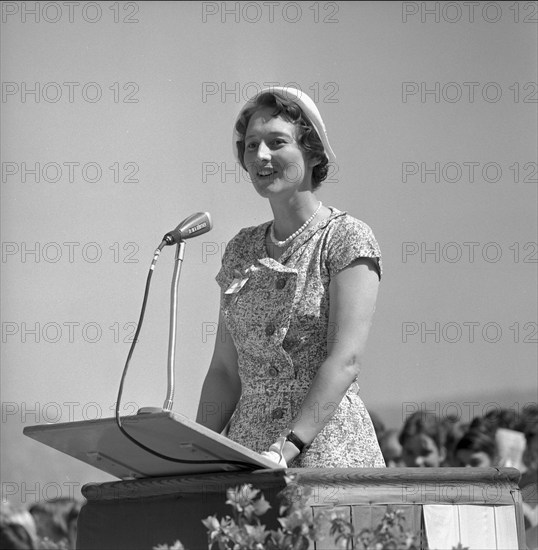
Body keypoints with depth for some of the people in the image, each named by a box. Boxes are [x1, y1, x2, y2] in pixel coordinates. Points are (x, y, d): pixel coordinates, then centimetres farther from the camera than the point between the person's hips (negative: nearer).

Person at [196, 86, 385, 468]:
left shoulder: (347, 238, -3)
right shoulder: (242, 250, 14)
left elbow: (346, 360, -14)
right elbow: (225, 371, 13)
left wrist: (286, 450, -22)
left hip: (328, 450, -5)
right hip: (246, 449, 5)